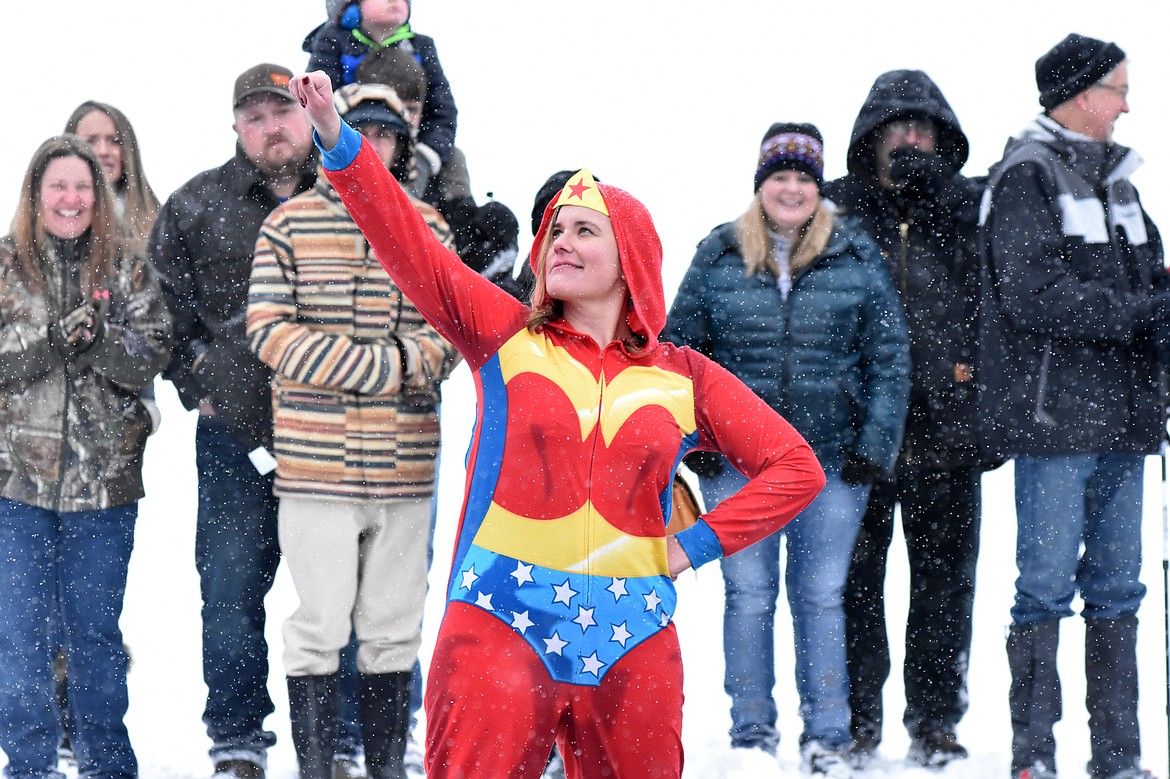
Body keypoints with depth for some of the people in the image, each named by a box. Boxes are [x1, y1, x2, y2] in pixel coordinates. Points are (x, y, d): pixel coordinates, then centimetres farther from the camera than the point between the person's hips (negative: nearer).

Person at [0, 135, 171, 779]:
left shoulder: (129, 271, 6)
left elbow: (149, 363, -3)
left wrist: (100, 336, -20)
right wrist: (52, 343, -19)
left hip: (105, 475, 0)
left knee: (95, 626, 8)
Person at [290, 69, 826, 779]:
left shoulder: (685, 377, 8)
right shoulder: (508, 337, 5)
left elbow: (796, 468, 9)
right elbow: (410, 245, -5)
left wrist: (697, 545, 0)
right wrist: (339, 140, -16)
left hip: (629, 642, 2)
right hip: (501, 628, -2)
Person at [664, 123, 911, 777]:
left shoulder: (858, 257, 4)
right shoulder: (719, 258, 4)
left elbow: (890, 360, 3)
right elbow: (680, 350, 8)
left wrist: (875, 447, -4)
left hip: (832, 459, 0)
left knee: (821, 596, 4)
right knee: (749, 595, 3)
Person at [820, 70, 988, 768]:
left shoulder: (971, 206, 9)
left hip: (947, 429, 1)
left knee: (945, 579, 6)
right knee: (853, 579, 3)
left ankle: (936, 723, 15)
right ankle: (855, 724, 13)